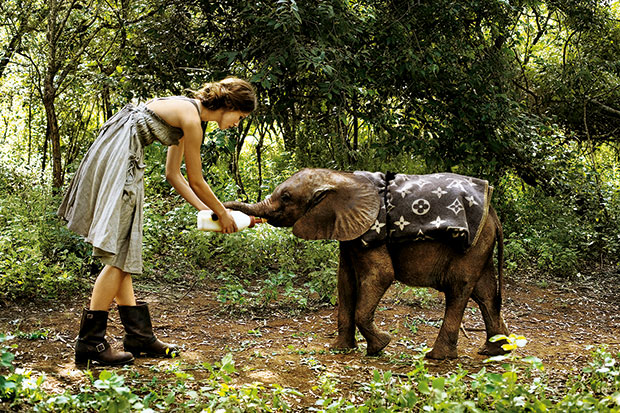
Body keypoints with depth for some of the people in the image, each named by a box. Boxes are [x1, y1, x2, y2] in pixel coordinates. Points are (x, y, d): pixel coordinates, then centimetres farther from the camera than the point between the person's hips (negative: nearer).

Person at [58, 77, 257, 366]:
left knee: (122, 254, 8)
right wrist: (223, 214, 7)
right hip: (115, 161, -10)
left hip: (122, 161, 10)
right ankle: (89, 342, -4)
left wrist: (205, 210, 18)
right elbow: (196, 181, -6)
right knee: (118, 256, -9)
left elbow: (174, 175, 19)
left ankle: (139, 336, 12)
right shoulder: (191, 118, -13)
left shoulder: (186, 113, 16)